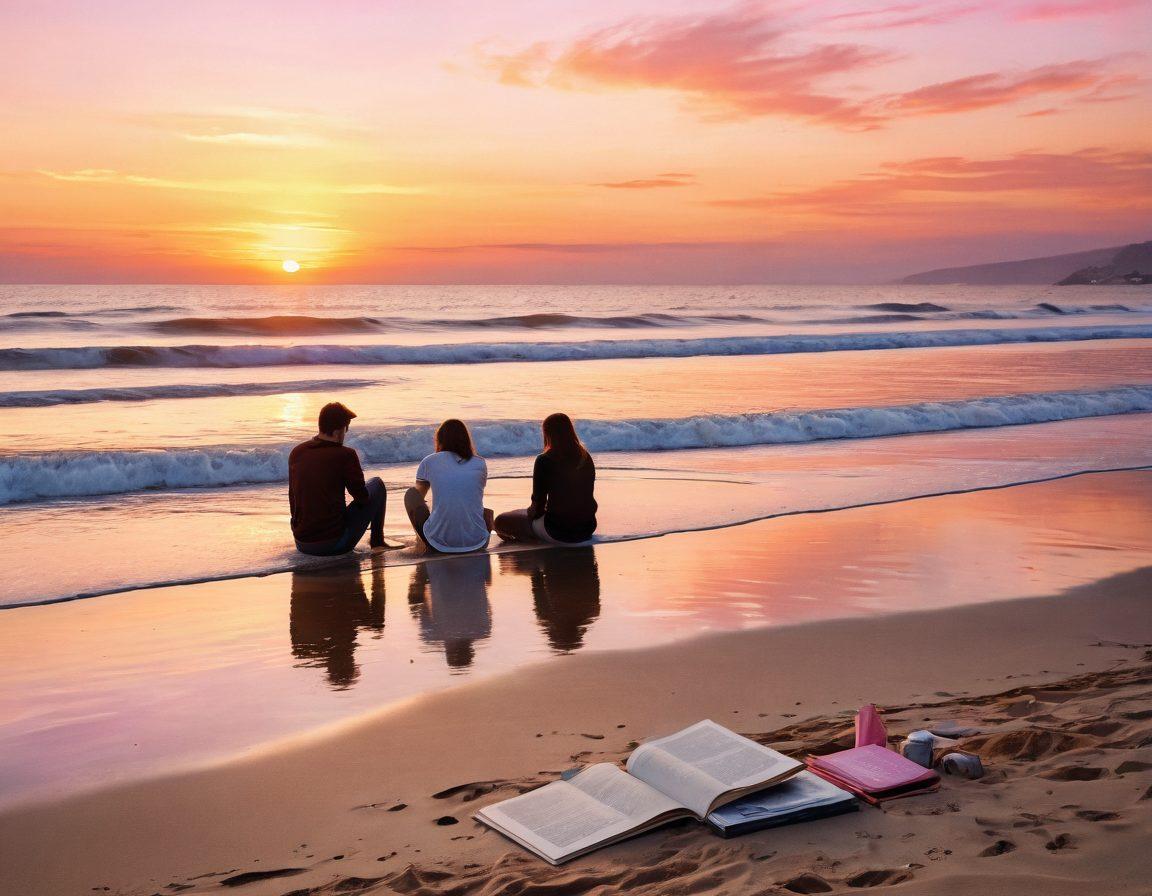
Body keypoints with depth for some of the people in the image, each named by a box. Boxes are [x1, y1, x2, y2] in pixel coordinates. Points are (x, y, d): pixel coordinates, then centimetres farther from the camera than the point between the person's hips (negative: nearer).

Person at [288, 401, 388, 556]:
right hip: (334, 544, -6)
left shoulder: (296, 453, 3)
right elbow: (363, 498, -4)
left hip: (301, 544, 6)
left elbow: (292, 497, 14)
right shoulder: (345, 455, -13)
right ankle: (377, 540, 26)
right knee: (377, 484, 14)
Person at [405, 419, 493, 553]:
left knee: (410, 494, 20)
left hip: (439, 543, -3)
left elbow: (419, 495, 25)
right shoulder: (480, 463, 10)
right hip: (476, 542, 3)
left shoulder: (429, 462, 7)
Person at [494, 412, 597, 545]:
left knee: (501, 521, 9)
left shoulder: (544, 461, -14)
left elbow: (538, 502, -10)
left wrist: (533, 510, 14)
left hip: (559, 532, -7)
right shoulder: (586, 458, 3)